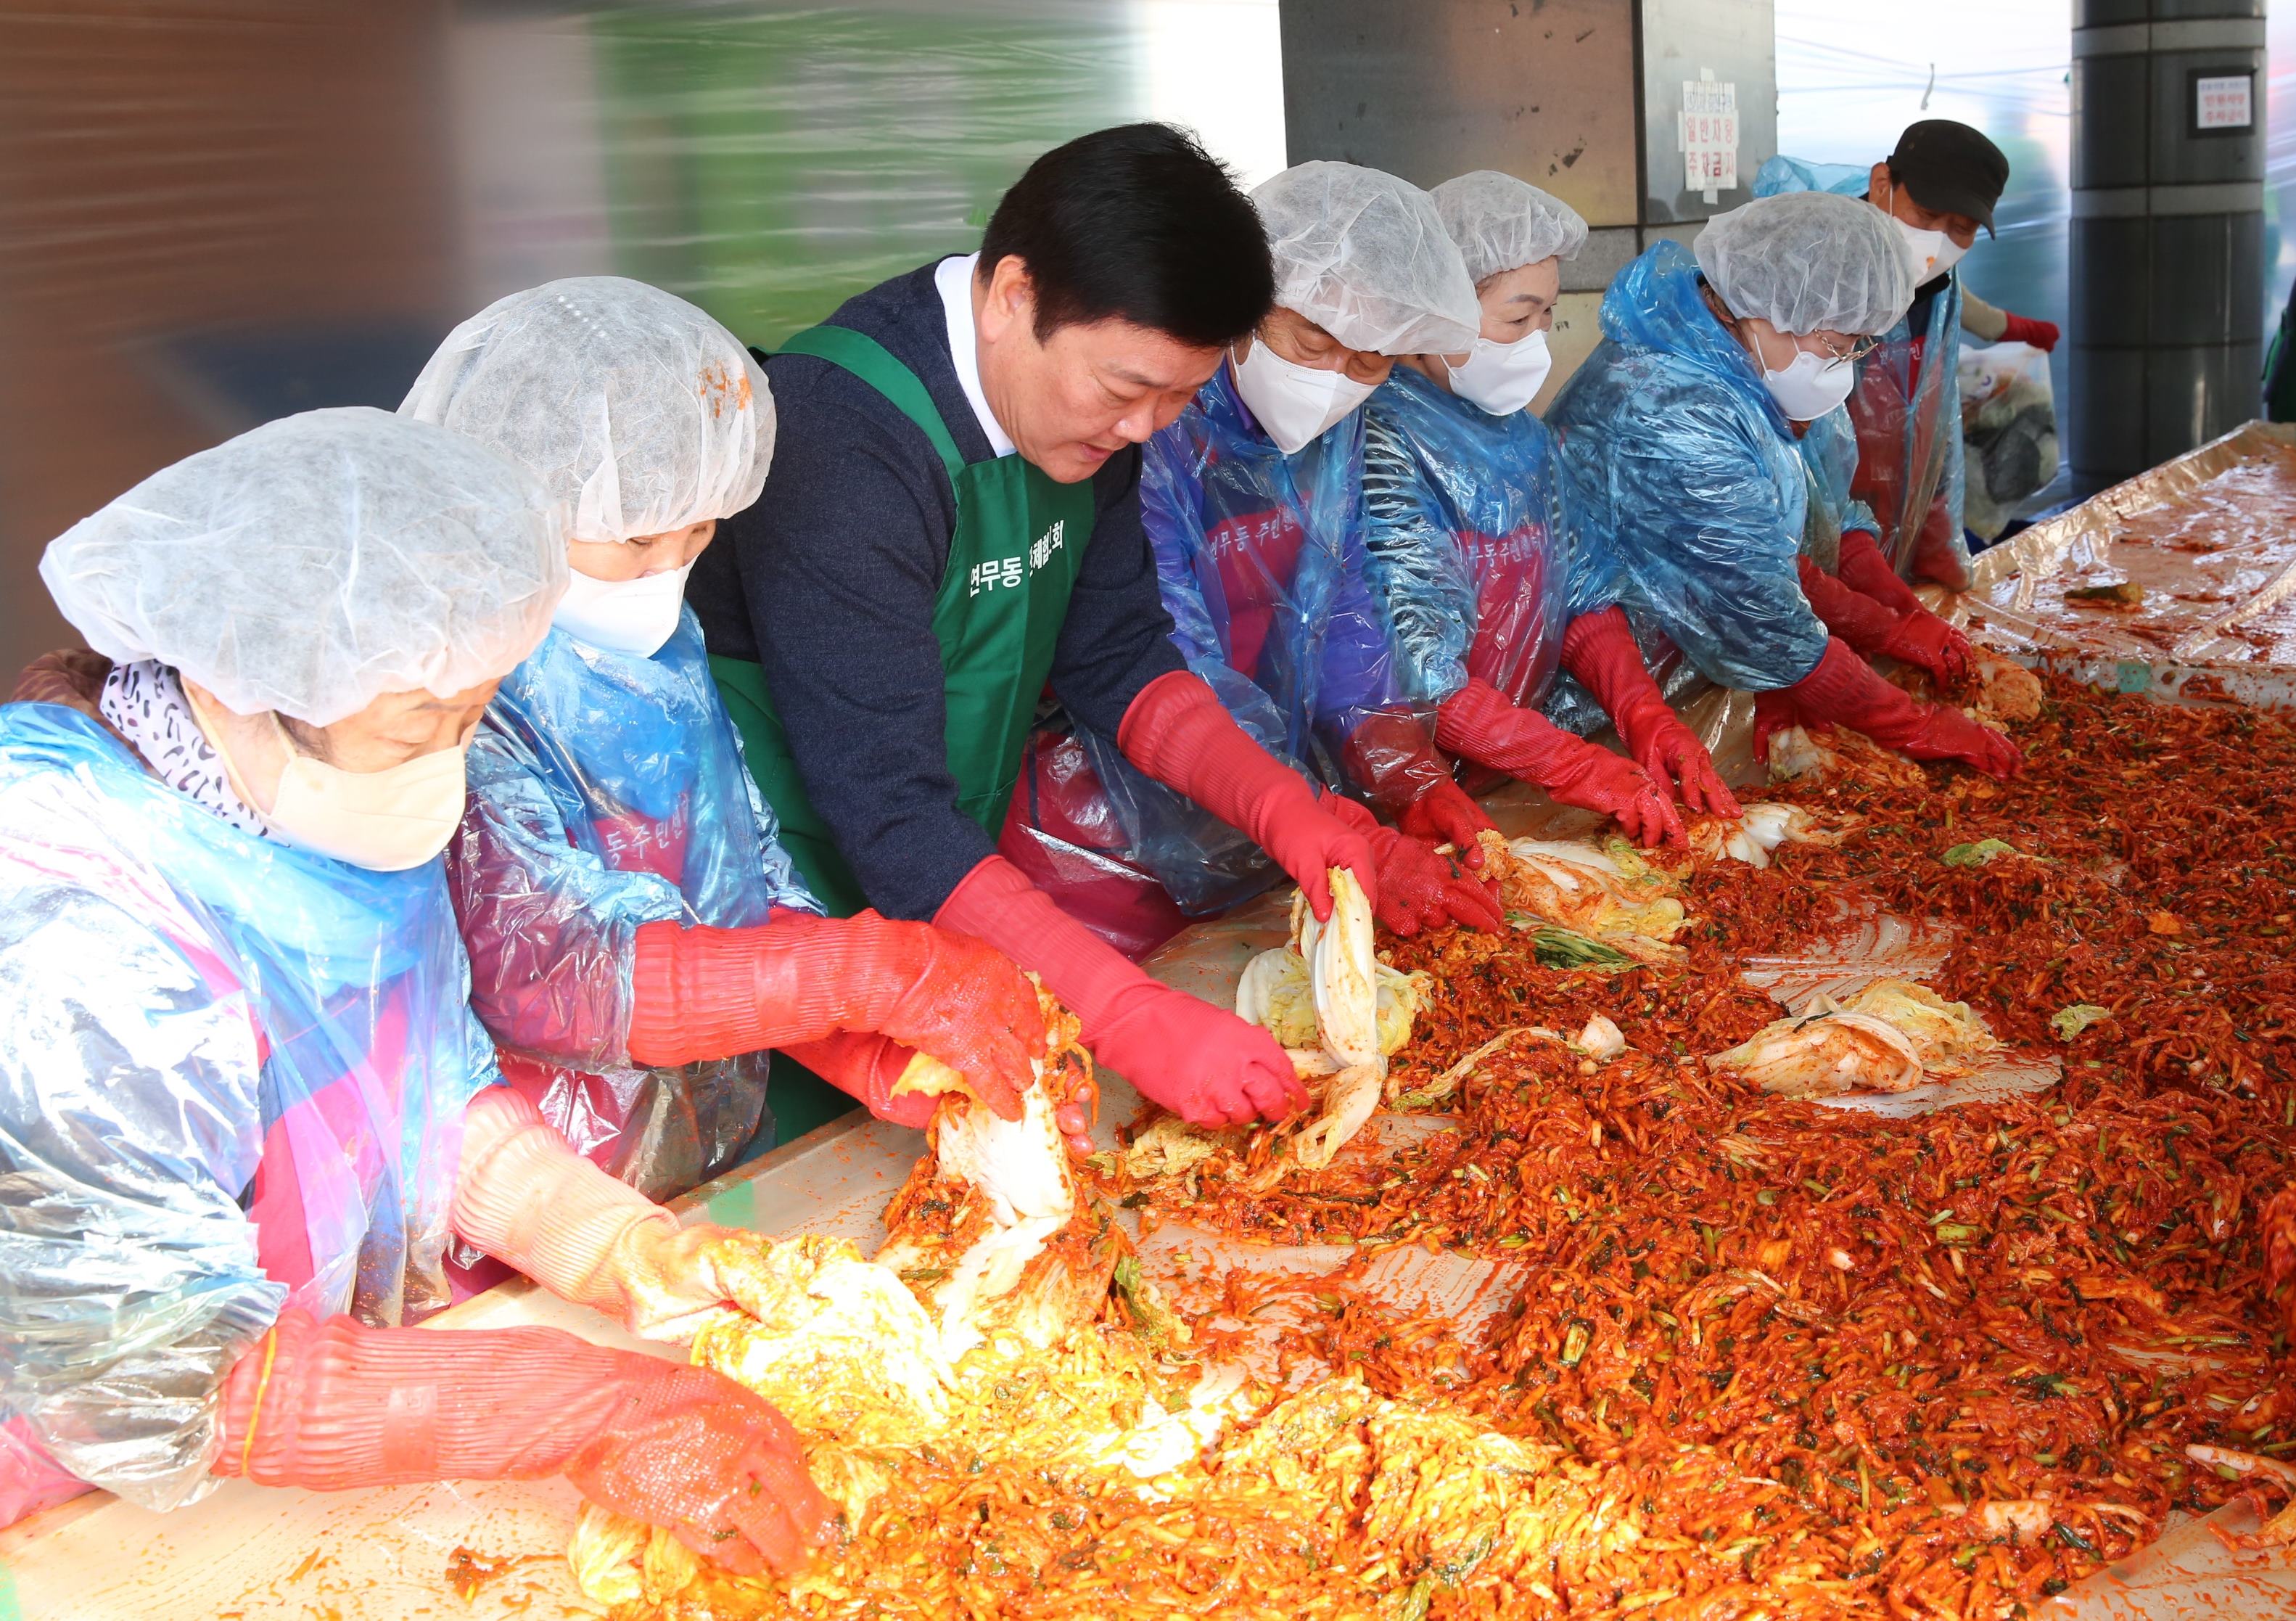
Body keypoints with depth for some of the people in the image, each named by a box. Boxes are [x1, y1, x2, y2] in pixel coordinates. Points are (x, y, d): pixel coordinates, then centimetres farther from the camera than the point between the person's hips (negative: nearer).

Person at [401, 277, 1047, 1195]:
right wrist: (871, 973, -23)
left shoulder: (659, 648, 8)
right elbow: (541, 980, -23)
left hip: (720, 1176, 6)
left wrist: (880, 1062, -9)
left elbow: (751, 891, 7)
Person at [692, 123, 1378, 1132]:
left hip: (946, 900, 8)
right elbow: (887, 814, -32)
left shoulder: (1083, 403, -5)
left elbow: (1114, 660, 5)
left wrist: (1283, 810, -12)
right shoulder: (841, 451, -30)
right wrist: (1137, 1019, -37)